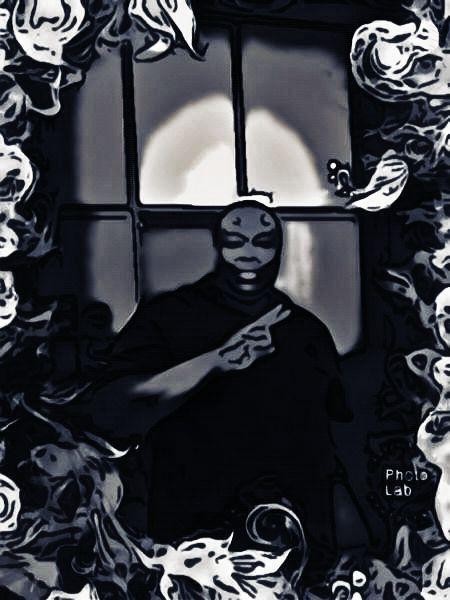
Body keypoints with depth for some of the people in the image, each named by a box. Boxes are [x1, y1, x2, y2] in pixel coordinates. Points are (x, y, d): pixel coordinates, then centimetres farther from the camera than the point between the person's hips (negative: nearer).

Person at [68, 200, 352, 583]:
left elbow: (342, 430, 14)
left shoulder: (308, 330, 9)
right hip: (194, 541, -3)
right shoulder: (166, 317, -2)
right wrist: (217, 358, -25)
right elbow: (109, 414, -16)